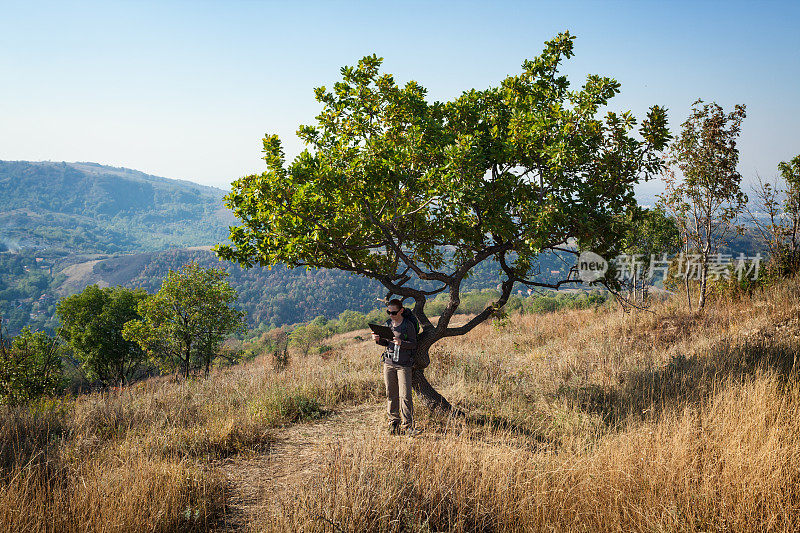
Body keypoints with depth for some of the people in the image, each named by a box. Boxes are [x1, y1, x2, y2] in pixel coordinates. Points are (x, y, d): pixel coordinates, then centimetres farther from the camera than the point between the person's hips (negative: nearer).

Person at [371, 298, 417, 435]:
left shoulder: (408, 325, -7)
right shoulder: (388, 323, 9)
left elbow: (414, 344, -6)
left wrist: (401, 343, -25)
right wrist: (378, 340, -3)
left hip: (404, 364, -5)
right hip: (389, 362, 5)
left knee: (405, 396, -8)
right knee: (391, 395, 7)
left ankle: (407, 425, 1)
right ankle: (394, 423, 18)